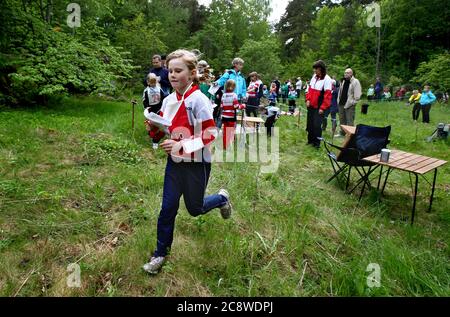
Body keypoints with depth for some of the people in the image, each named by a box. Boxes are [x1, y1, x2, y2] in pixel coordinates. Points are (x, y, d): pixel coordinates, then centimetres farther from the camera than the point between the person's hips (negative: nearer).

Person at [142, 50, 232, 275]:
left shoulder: (198, 100, -17)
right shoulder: (168, 100, 2)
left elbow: (210, 134, -20)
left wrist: (181, 146, -27)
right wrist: (154, 127, -9)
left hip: (196, 164, -5)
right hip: (174, 162, 5)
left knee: (194, 208, 12)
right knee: (167, 208, 8)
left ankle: (221, 198, 42)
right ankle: (160, 253, 25)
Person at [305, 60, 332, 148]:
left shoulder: (327, 79, -13)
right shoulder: (314, 76, 7)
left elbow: (328, 95, -16)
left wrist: (323, 108, -17)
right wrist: (308, 99, 1)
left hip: (319, 107, -7)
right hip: (311, 105, 7)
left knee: (317, 125, -6)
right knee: (310, 124, 12)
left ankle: (317, 143, 5)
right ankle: (311, 140, 25)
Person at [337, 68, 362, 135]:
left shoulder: (355, 82, -10)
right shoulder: (343, 81, 13)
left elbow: (357, 95, -14)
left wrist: (352, 102, -15)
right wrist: (338, 100, 13)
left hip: (349, 105, -7)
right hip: (341, 104, 7)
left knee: (350, 121, -6)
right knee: (342, 120, 15)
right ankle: (342, 133, 27)